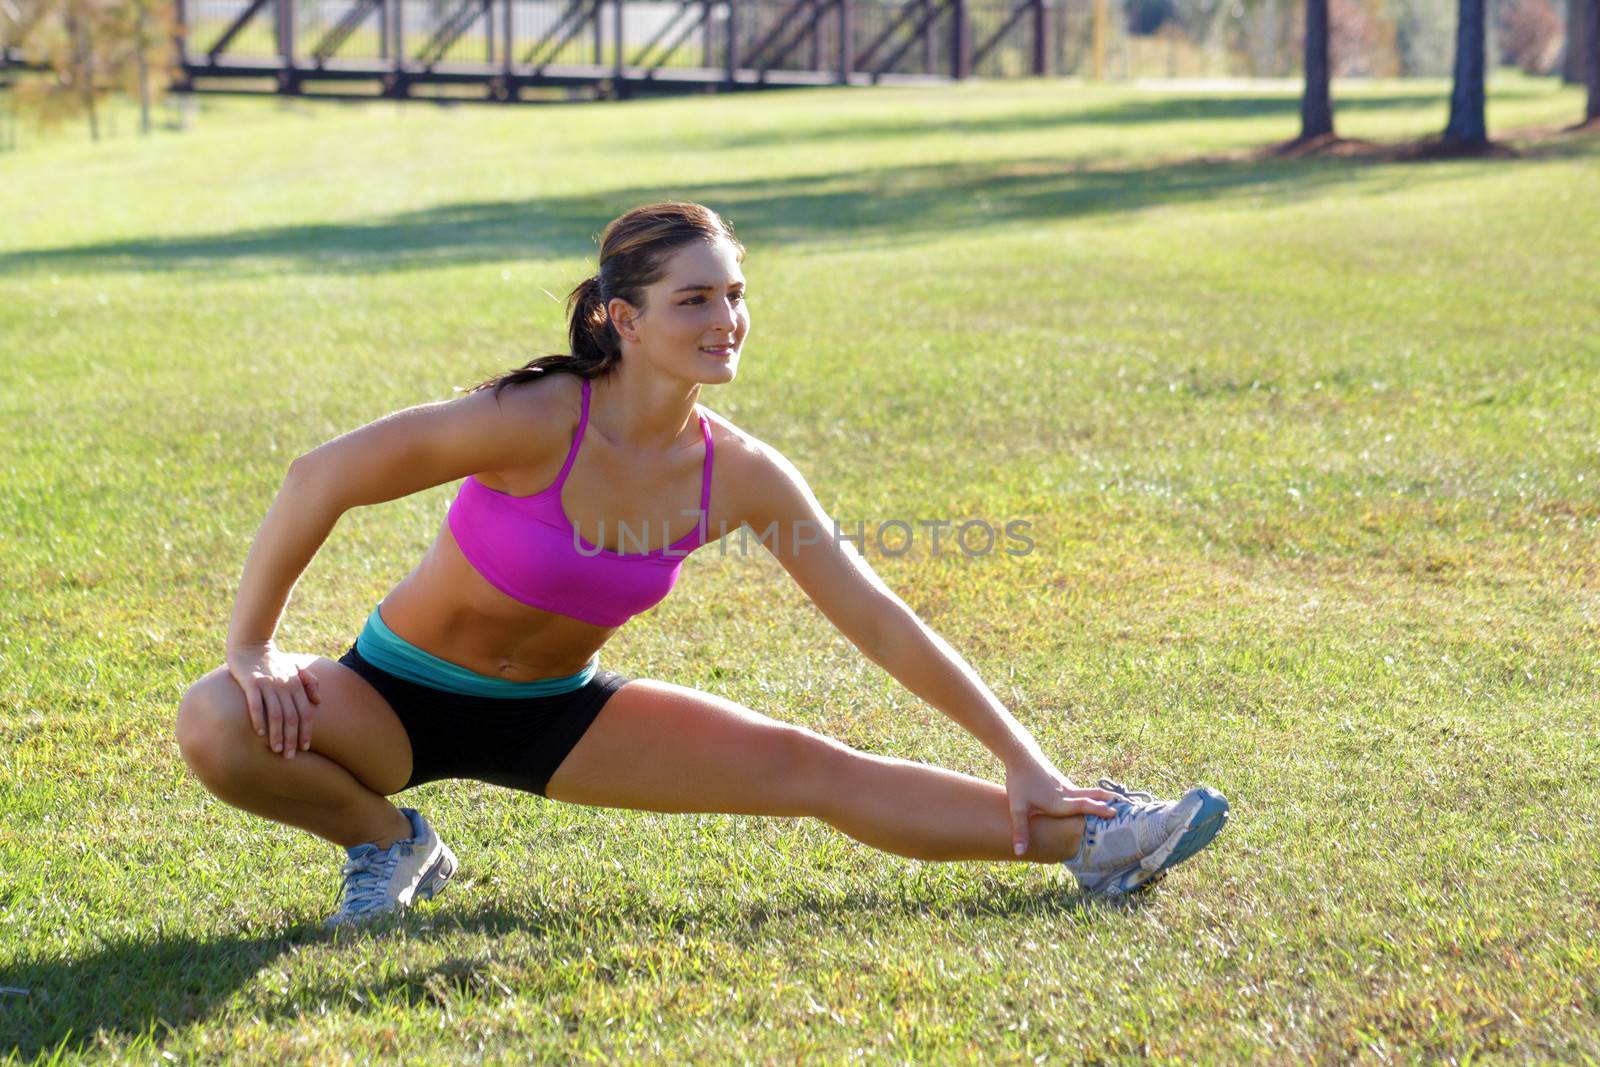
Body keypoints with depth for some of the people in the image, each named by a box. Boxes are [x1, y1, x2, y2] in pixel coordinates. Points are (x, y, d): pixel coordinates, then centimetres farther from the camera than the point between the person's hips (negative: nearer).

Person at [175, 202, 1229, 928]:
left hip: (556, 711, 4)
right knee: (217, 727, -32)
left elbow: (880, 621, -5)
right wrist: (252, 649, -22)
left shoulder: (741, 476, -13)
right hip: (402, 695, -4)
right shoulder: (539, 422, -31)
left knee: (805, 768, -8)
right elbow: (321, 477, -26)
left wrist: (1024, 762, -4)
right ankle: (384, 839, -4)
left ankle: (1092, 845, -3)